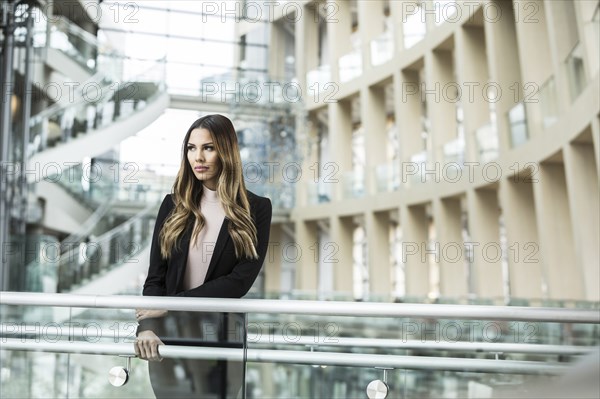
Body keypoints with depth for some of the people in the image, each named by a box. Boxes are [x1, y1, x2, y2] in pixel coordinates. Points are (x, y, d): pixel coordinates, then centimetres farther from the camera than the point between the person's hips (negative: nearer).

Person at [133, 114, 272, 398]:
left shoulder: (255, 209, -4)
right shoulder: (173, 206, 3)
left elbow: (240, 281, -13)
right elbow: (155, 278, -1)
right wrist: (147, 326, -20)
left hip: (221, 340, -2)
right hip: (168, 337, 2)